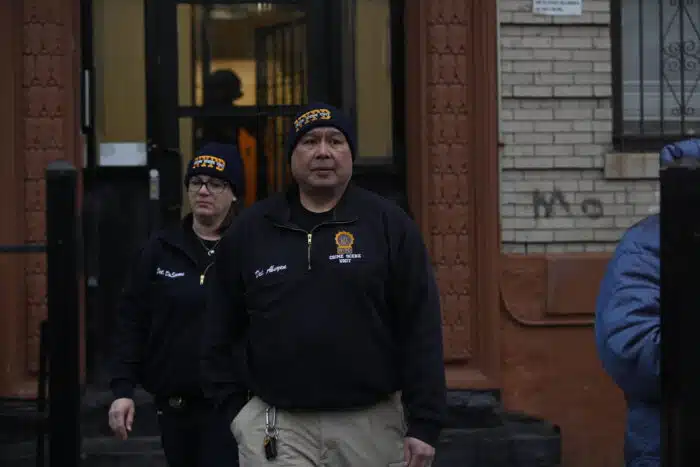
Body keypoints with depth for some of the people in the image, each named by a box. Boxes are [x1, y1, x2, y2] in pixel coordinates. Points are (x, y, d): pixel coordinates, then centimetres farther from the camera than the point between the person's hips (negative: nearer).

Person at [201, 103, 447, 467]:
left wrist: (425, 423, -7)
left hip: (373, 425, 0)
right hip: (277, 427, 1)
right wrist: (233, 409, 5)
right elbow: (220, 332, 13)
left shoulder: (389, 225, 2)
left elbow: (421, 328, -1)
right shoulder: (249, 231, 8)